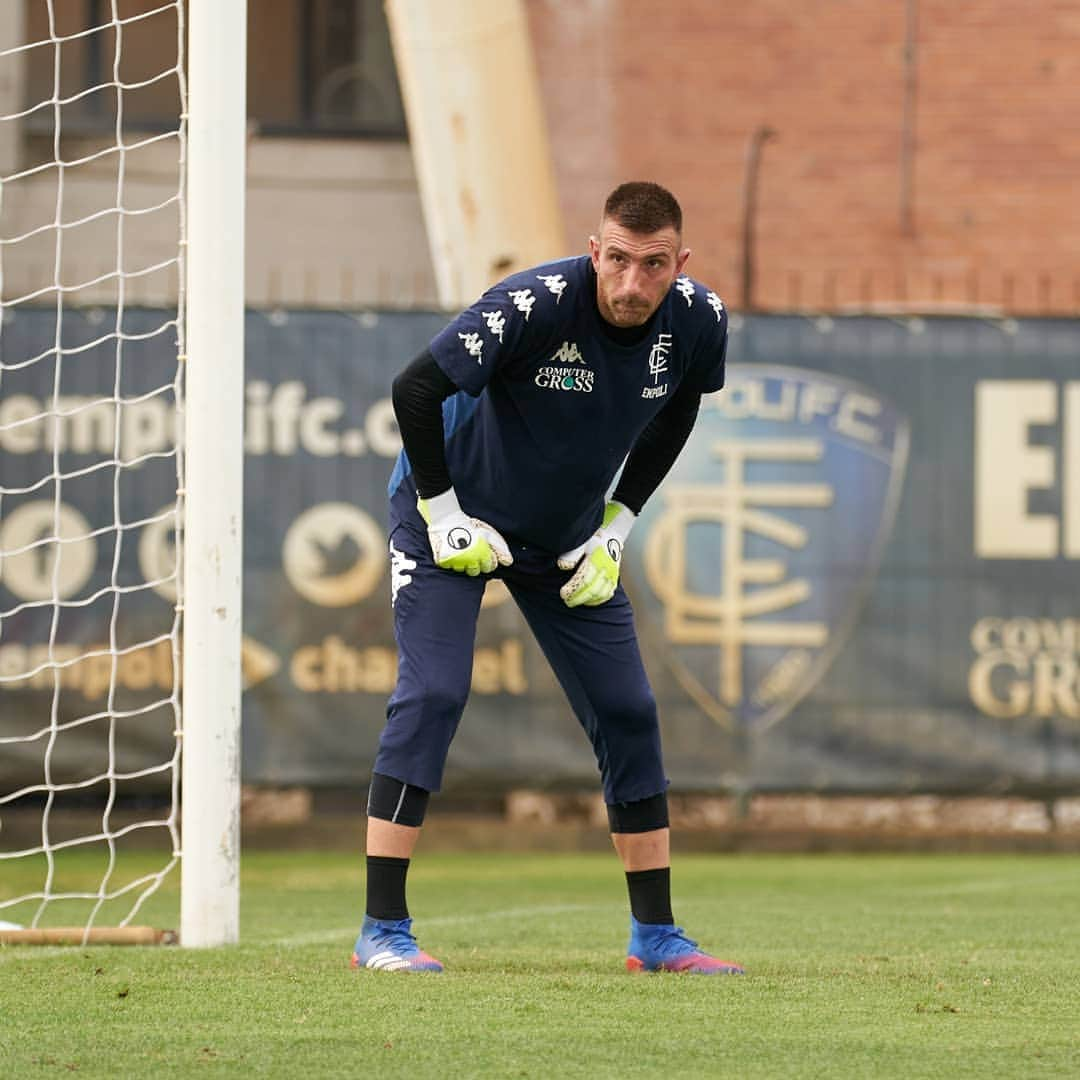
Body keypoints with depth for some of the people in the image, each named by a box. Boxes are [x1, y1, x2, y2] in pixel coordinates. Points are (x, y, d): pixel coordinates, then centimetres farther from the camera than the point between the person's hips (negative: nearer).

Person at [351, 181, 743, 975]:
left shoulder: (696, 321, -16)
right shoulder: (537, 305, -32)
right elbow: (415, 389, -25)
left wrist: (616, 527, 0)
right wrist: (444, 516, -20)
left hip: (570, 539, 5)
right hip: (456, 514, -5)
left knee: (627, 713, 3)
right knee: (432, 694, -19)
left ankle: (656, 935, 13)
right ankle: (382, 930, -16)